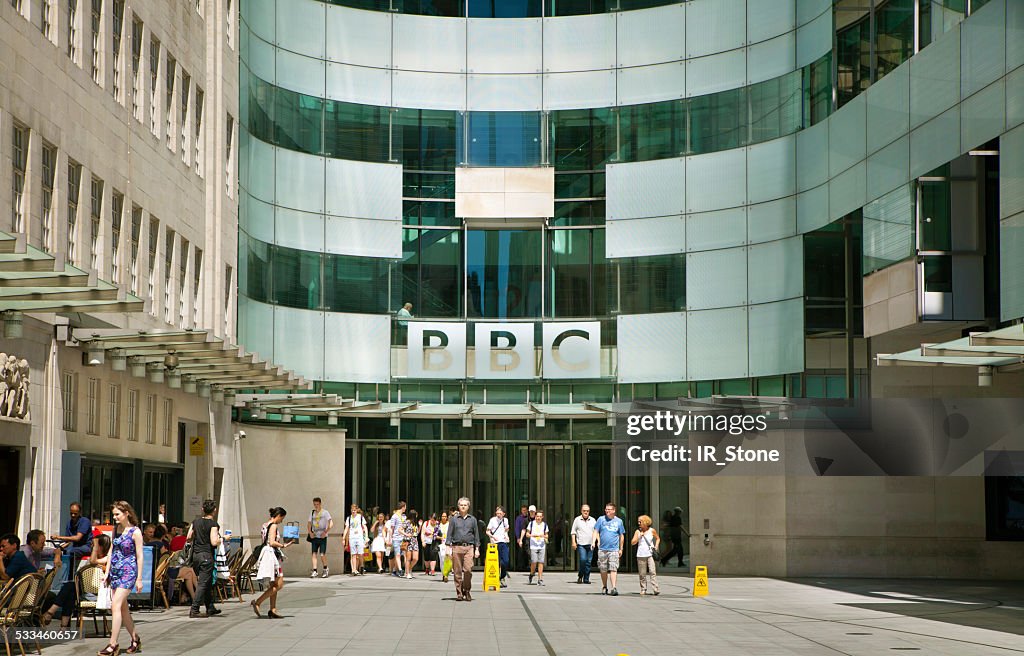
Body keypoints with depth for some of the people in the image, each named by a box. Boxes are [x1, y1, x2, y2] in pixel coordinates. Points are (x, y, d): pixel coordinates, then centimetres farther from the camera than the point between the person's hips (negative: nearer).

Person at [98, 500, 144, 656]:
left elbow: (139, 556, -8)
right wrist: (107, 572, 9)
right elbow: (111, 552, 15)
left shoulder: (135, 532, -9)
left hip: (128, 572, -7)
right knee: (123, 609, 11)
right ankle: (135, 639, 23)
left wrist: (139, 579, -9)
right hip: (115, 572, 7)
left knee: (116, 606, -15)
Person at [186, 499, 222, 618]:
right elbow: (214, 542, -18)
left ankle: (210, 608, 26)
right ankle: (194, 610, -10)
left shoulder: (196, 522, 8)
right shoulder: (213, 524, -11)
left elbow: (188, 537, 12)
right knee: (203, 583, -5)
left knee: (208, 582, 18)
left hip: (195, 554, 7)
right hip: (206, 555, -7)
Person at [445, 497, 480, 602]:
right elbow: (449, 534, 8)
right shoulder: (454, 519, 10)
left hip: (469, 547, 0)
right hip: (456, 547, 0)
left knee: (468, 569, -14)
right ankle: (459, 593, 7)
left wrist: (477, 549, 8)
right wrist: (448, 547, -2)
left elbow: (476, 535, 14)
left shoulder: (472, 519, 13)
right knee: (457, 571, 0)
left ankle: (466, 591, 3)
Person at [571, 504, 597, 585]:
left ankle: (586, 579, 8)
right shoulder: (577, 520, 6)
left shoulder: (593, 520, 12)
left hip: (590, 544, 3)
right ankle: (580, 576, 5)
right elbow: (573, 532, 8)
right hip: (581, 544, -3)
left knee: (588, 561, 2)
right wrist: (573, 542, -1)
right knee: (583, 559, -16)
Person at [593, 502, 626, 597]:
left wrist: (621, 549, 15)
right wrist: (594, 542, -13)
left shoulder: (619, 521, 7)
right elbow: (596, 531, 4)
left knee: (613, 569, -12)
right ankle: (604, 587, 23)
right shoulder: (601, 519, 5)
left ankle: (614, 588, -17)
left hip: (614, 549, -1)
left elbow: (621, 536, 15)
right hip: (602, 549, 1)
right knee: (603, 570, 8)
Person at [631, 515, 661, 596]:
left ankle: (655, 589, -15)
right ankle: (643, 589, 12)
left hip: (650, 554, -1)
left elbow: (658, 538, 20)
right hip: (641, 555, 1)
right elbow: (632, 542, 3)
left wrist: (656, 547, 5)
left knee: (653, 572, -12)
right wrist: (639, 536, -8)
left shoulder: (652, 531, 5)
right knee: (642, 574, 3)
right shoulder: (638, 532, 6)